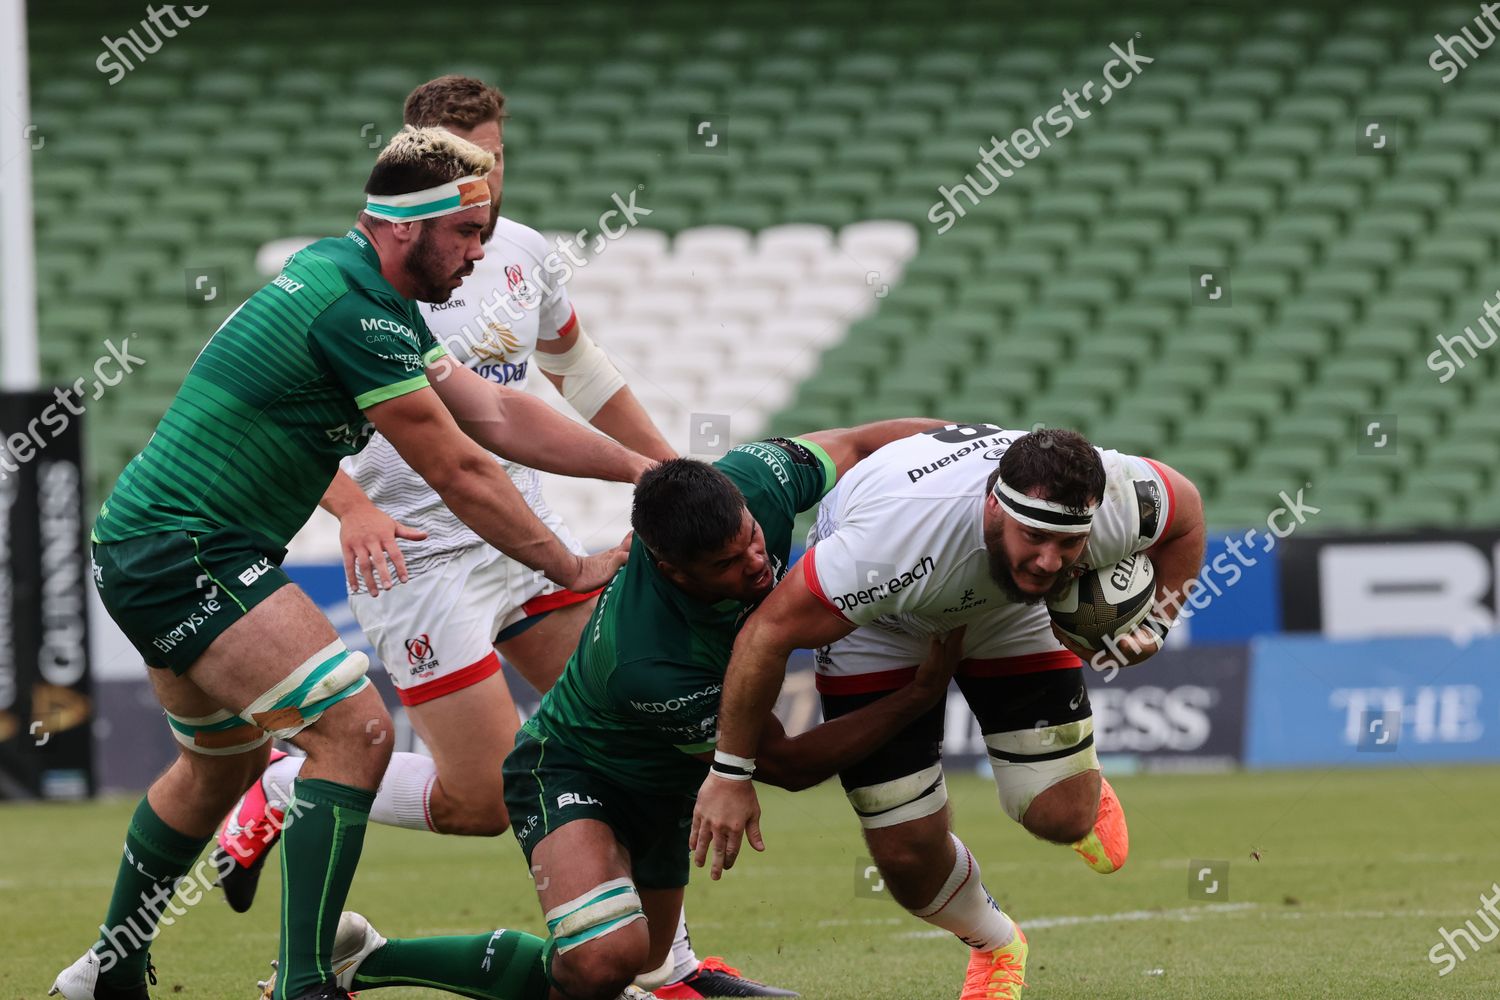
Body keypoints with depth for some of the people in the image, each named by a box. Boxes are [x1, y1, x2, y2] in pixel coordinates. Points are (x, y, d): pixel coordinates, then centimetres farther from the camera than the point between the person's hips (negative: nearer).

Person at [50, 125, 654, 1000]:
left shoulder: (357, 284, 12)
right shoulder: (354, 311, -20)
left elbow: (493, 413, 13)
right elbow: (457, 471, -16)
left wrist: (644, 468, 9)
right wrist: (576, 570, -7)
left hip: (147, 548, 11)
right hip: (186, 554, -11)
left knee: (224, 760, 27)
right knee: (355, 731, -17)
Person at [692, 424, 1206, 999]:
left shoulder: (1116, 504, -33)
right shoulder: (900, 536, -46)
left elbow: (1184, 509, -6)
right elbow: (771, 630, -36)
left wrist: (1153, 623, -15)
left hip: (1010, 614, 3)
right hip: (881, 623, -3)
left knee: (1061, 818, -11)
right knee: (908, 850, -9)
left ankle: (1083, 786, 30)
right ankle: (994, 947, 25)